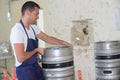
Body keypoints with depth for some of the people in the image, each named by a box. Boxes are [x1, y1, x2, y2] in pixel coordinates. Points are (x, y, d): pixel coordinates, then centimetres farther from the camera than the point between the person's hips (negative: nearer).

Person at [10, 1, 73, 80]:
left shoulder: (33, 27, 5)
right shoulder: (17, 30, -21)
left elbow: (47, 38, 19)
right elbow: (21, 58, -24)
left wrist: (64, 43, 15)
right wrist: (36, 50, -11)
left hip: (35, 67, 8)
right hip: (25, 70, -8)